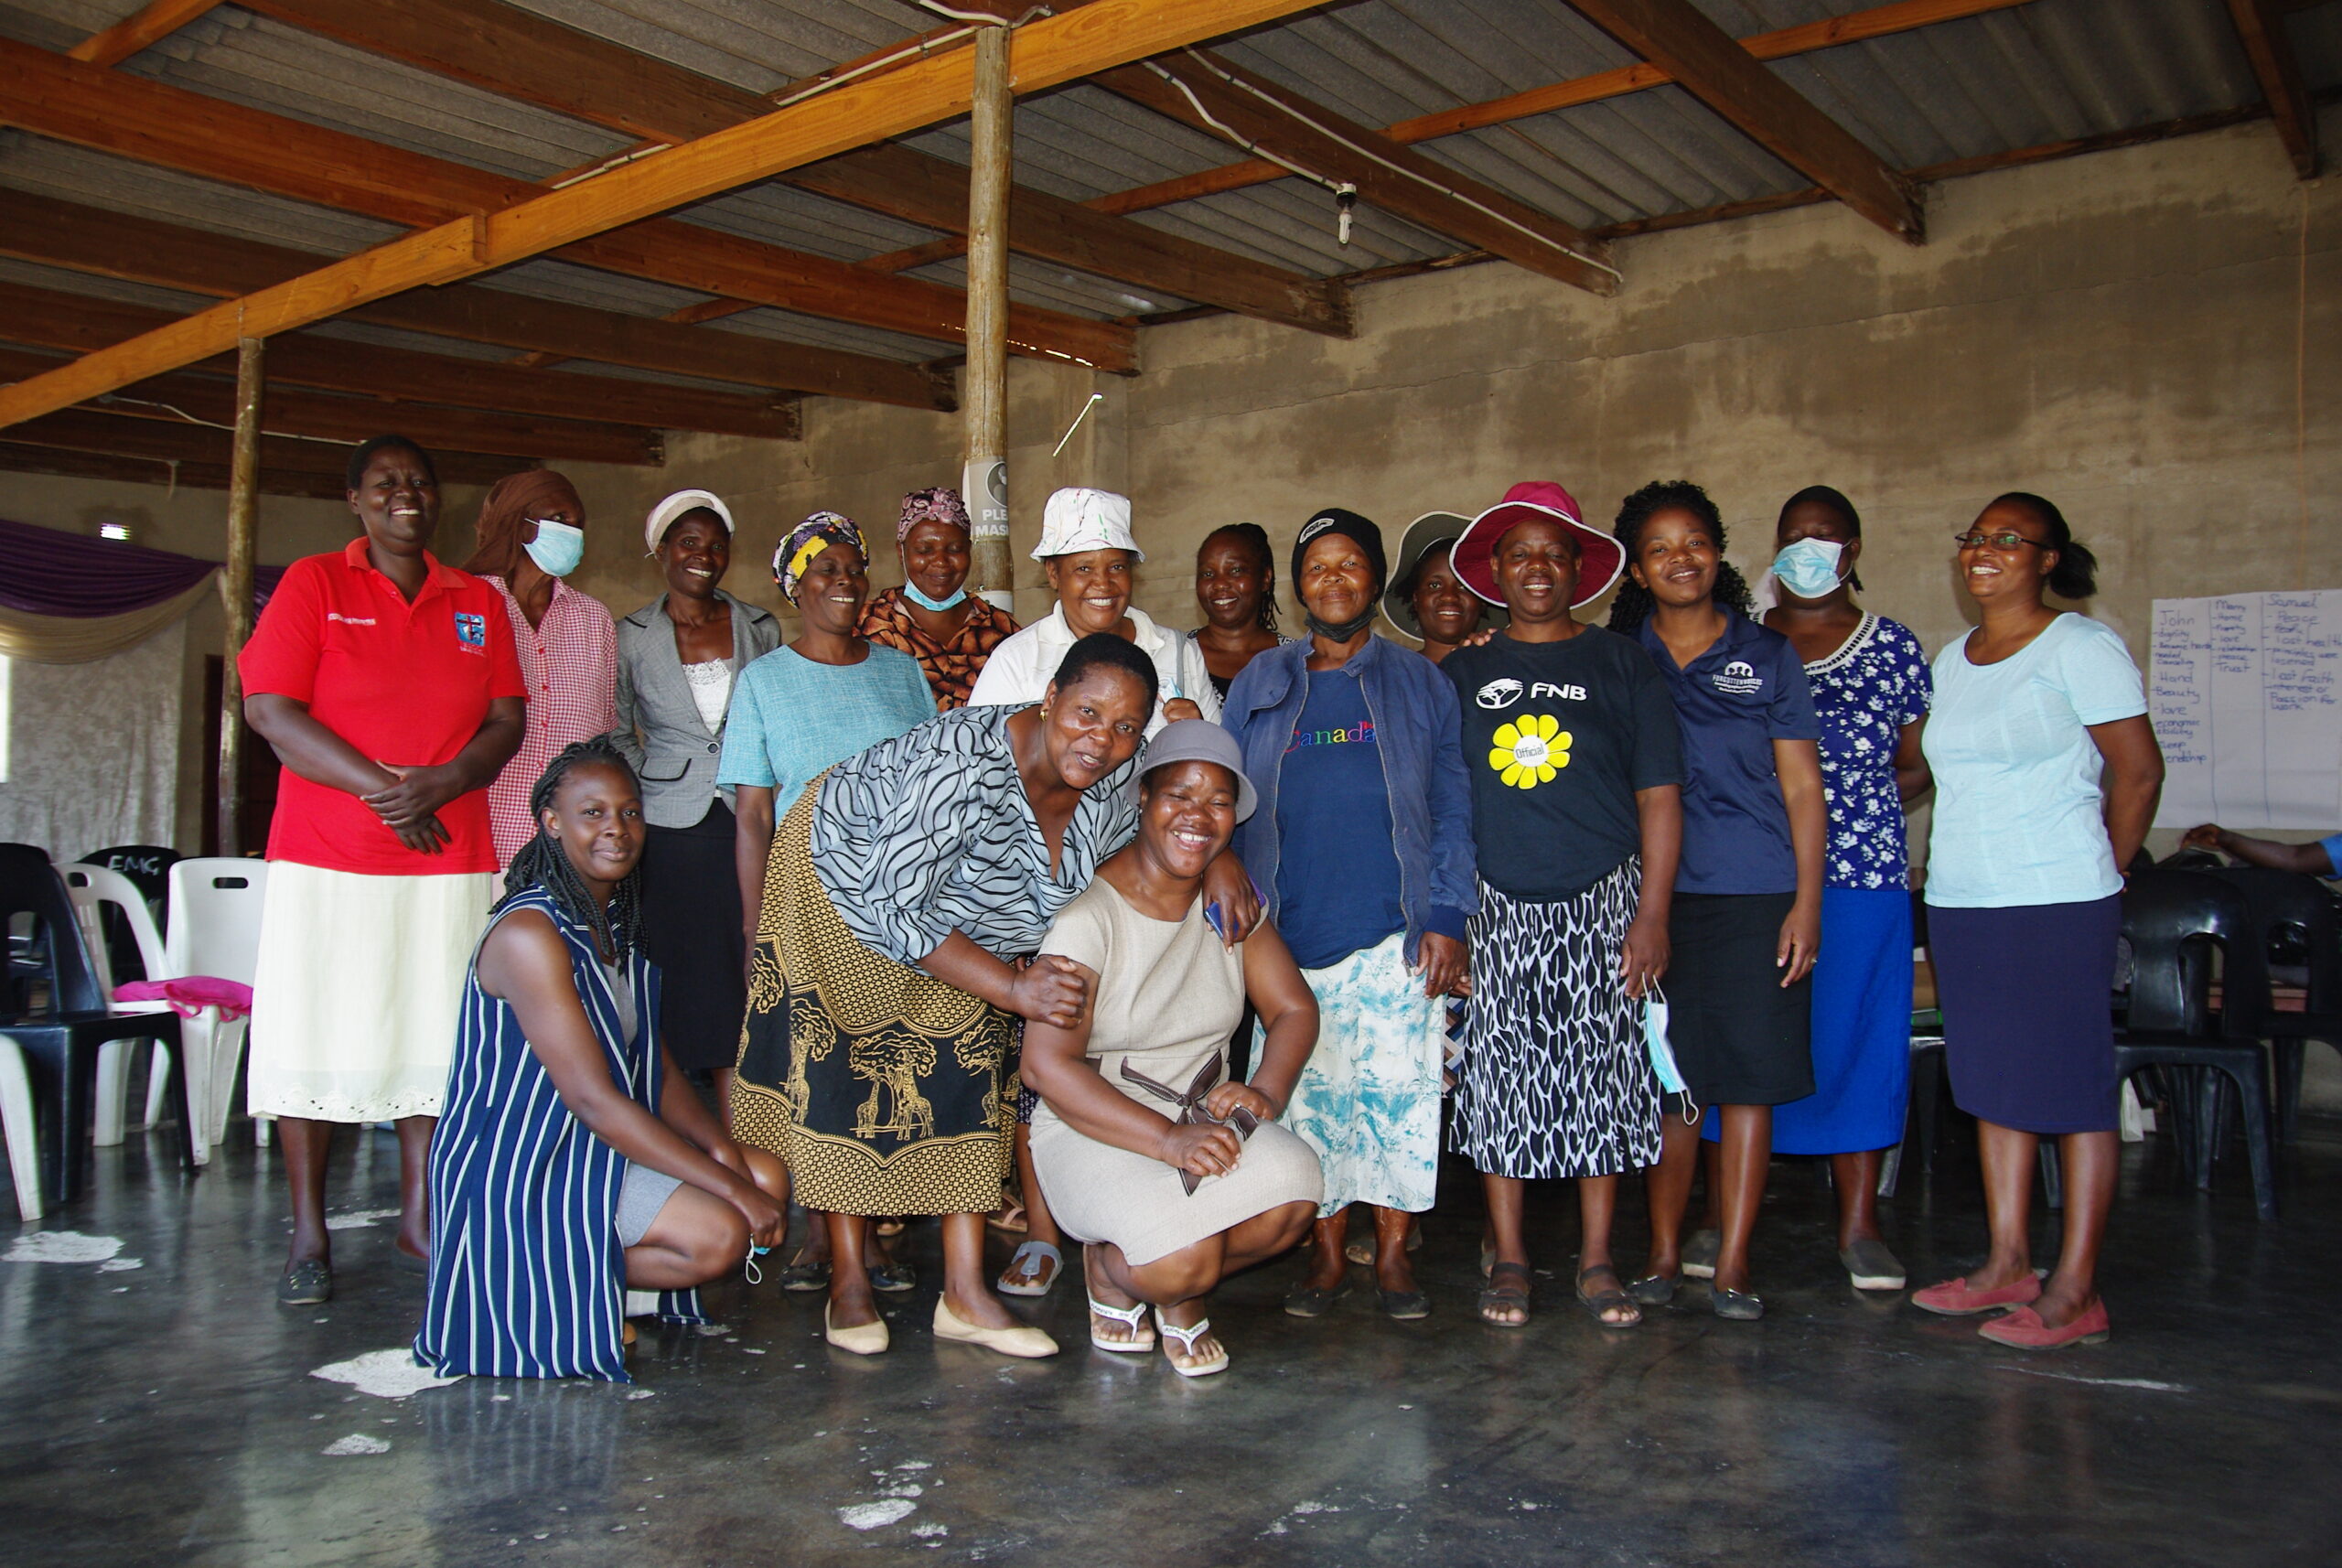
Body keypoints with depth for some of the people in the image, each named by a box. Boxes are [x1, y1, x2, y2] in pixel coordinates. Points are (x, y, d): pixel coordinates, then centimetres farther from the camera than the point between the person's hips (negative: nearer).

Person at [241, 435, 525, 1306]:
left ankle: (419, 1218, 16)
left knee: (434, 1037, 4)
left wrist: (443, 783, -12)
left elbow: (506, 721, 8)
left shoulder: (478, 602, 13)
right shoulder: (313, 584, 4)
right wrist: (381, 786, -13)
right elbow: (270, 710, -5)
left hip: (450, 858, 3)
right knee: (313, 1038, 0)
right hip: (325, 858, -2)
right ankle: (309, 1236, 11)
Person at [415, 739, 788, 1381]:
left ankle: (590, 1283, 3)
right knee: (719, 1233, -22)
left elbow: (658, 1065, 8)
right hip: (519, 1168, -9)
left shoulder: (616, 924, 9)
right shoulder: (528, 933, -20)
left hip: (594, 1149, 9)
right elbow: (592, 1097, -25)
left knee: (770, 1177, -1)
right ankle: (555, 1284, -3)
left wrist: (719, 1146, -12)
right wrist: (731, 1188, -25)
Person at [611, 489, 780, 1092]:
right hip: (672, 832, -1)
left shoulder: (760, 628, 9)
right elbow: (616, 736, 9)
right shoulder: (631, 636, 5)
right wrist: (650, 792, -3)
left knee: (749, 968, -3)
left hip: (749, 822, 1)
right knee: (689, 972, -2)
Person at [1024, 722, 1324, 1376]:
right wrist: (1169, 1138, -27)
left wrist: (1265, 1092, -16)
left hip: (1206, 1116, 5)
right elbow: (1046, 1065, -19)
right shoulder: (1090, 913, -15)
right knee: (1184, 1259, -31)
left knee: (1293, 1188, -26)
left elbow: (1294, 1008, 5)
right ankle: (1110, 1269, 9)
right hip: (1093, 1128, -5)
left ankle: (1184, 1298, 7)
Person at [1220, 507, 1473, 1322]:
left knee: (1397, 1092, -2)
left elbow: (1453, 810, 6)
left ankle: (1393, 1253, 12)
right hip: (1292, 936, 1)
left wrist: (1446, 917, -3)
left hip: (1396, 936, -1)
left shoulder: (1420, 684, 9)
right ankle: (1327, 1253, 17)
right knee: (1311, 1095, 4)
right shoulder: (1258, 686, 12)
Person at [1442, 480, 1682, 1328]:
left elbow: (1659, 795, 2)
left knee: (1601, 1072, 2)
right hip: (1498, 908, 1)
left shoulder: (1621, 666, 5)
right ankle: (1507, 1257, 15)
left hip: (1603, 903, -1)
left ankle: (1597, 1260, 14)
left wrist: (1653, 912, -5)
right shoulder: (1458, 676, 9)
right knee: (1499, 1074, 2)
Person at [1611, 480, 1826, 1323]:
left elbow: (1802, 789, 6)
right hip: (1656, 895, 1)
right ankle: (1663, 1253, 18)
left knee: (1747, 1078, 0)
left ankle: (1731, 1266, 9)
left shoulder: (1768, 657, 8)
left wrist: (1806, 901, -3)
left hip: (1756, 897, 0)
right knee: (1670, 1079, 5)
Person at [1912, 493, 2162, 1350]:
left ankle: (2076, 1290, 3)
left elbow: (2138, 770, -5)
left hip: (2056, 904, -7)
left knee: (2076, 1087, -2)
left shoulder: (2080, 647, -5)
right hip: (1959, 902, 7)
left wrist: (2099, 872, 0)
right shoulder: (1953, 659, 15)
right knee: (1992, 1083, 11)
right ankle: (2007, 1263, 20)